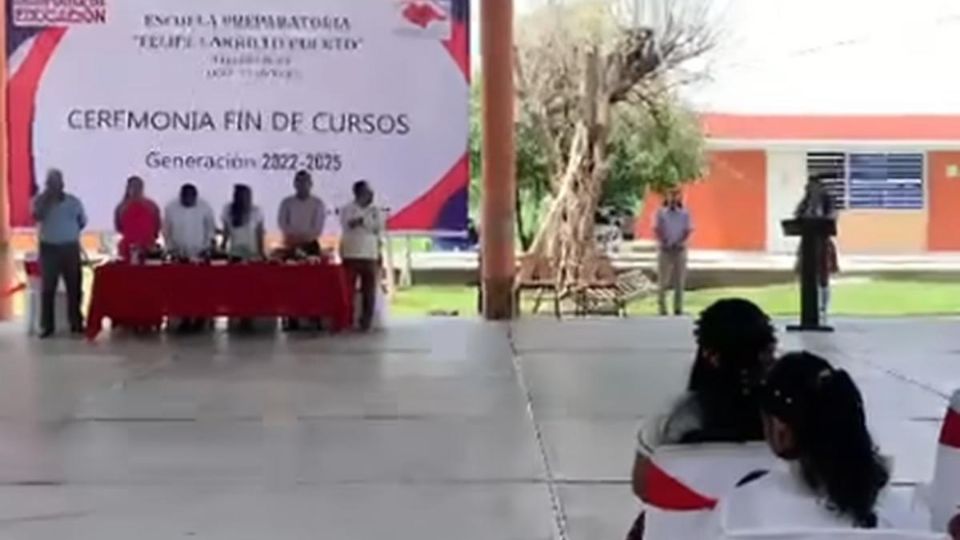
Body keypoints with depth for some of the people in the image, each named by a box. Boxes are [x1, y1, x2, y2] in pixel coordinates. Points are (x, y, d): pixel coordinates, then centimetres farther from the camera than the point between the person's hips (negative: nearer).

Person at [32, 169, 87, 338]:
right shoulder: (41, 201, 1)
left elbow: (82, 221, 15)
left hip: (70, 248, 2)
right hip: (49, 248, -2)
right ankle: (47, 325, 6)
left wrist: (70, 232, 6)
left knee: (74, 287, 5)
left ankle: (76, 323, 15)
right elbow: (37, 217, -19)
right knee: (48, 288, 0)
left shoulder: (73, 201, 6)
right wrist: (47, 198, -16)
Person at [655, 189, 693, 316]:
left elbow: (688, 231, 0)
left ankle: (678, 308, 4)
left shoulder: (685, 214, 6)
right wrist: (664, 242, -19)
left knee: (680, 281, 1)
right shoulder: (660, 213, 4)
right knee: (663, 280, -1)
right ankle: (662, 308, 2)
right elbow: (657, 230, -3)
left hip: (679, 250, 1)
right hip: (664, 250, -1)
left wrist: (680, 242, -16)